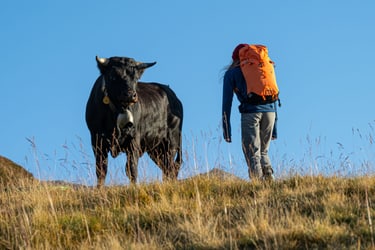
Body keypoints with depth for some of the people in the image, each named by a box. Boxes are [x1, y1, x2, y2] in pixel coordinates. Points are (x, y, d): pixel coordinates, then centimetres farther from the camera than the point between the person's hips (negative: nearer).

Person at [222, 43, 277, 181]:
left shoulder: (231, 73, 15)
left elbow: (227, 101, 8)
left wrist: (226, 130, 8)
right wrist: (274, 129, 28)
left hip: (250, 112, -4)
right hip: (269, 110, 4)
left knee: (253, 154, 0)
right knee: (263, 151, 17)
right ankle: (269, 175, -7)